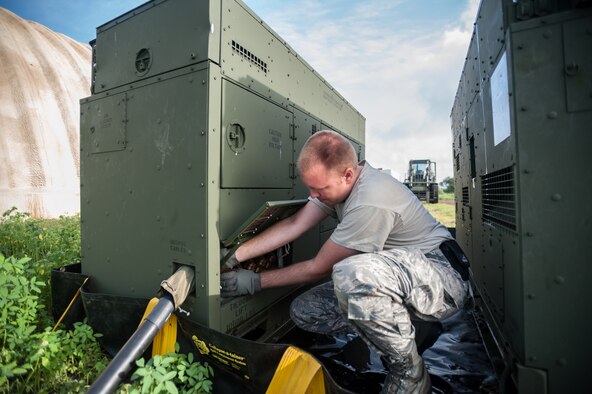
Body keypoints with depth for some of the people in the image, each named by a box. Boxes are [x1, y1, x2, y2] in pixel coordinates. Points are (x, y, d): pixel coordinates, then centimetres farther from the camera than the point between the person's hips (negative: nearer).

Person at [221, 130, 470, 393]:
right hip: (392, 278, 8)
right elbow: (294, 225, -4)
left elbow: (319, 268, -20)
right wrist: (236, 255, -9)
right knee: (303, 312, -3)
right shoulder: (335, 182, -3)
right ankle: (405, 329, 9)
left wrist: (255, 281, -10)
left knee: (351, 273, -40)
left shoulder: (371, 202, -30)